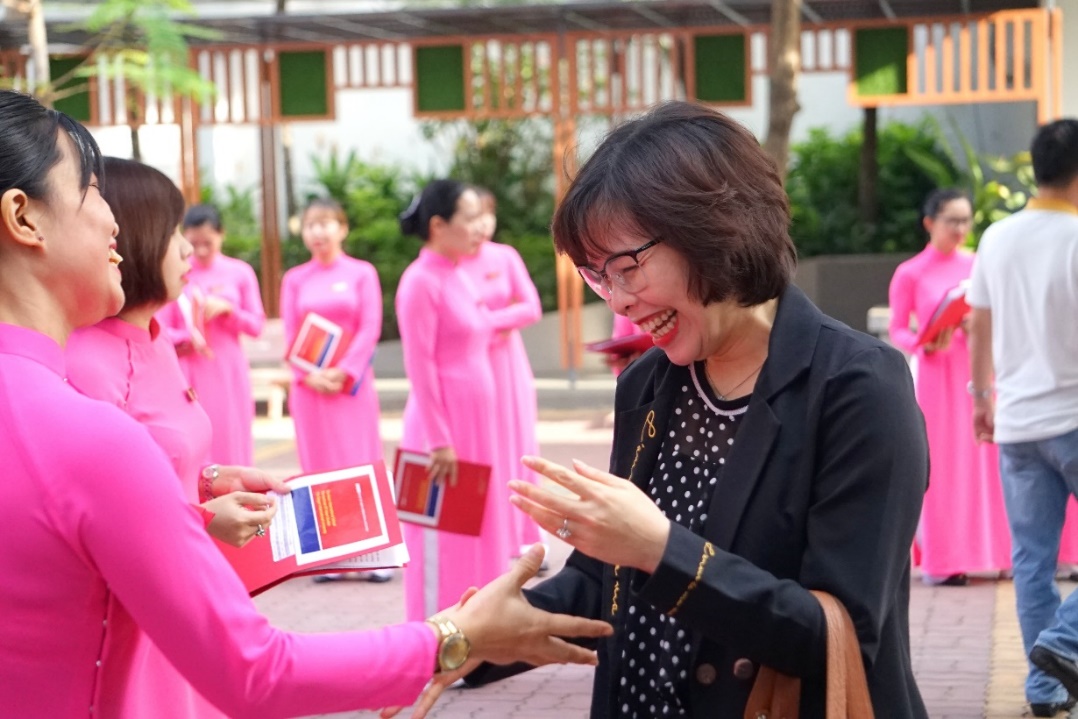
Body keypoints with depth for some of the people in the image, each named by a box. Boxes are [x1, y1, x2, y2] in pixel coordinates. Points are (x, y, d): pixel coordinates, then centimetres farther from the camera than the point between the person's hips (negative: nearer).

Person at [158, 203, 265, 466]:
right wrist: (188, 337, -21)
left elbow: (256, 325, 5)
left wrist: (227, 309, -11)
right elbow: (162, 330, -1)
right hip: (191, 373, -2)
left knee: (232, 443, 3)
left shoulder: (240, 272, 4)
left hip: (229, 372, 2)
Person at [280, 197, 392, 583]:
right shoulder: (294, 280, 8)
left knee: (360, 461, -2)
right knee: (320, 464, 3)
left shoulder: (362, 273, 3)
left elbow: (370, 329, -3)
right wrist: (309, 375, -10)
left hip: (352, 381, -2)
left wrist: (343, 373, -12)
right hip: (309, 384, 2)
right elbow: (290, 335, 5)